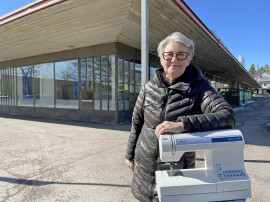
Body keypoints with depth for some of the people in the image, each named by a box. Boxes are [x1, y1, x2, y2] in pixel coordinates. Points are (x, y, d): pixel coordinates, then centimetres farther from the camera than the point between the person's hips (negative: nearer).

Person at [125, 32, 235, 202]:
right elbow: (137, 122, 5)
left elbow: (229, 116, -28)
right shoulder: (149, 88, -6)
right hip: (145, 165, 3)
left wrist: (182, 124, -40)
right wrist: (130, 155, 12)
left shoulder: (199, 87, -13)